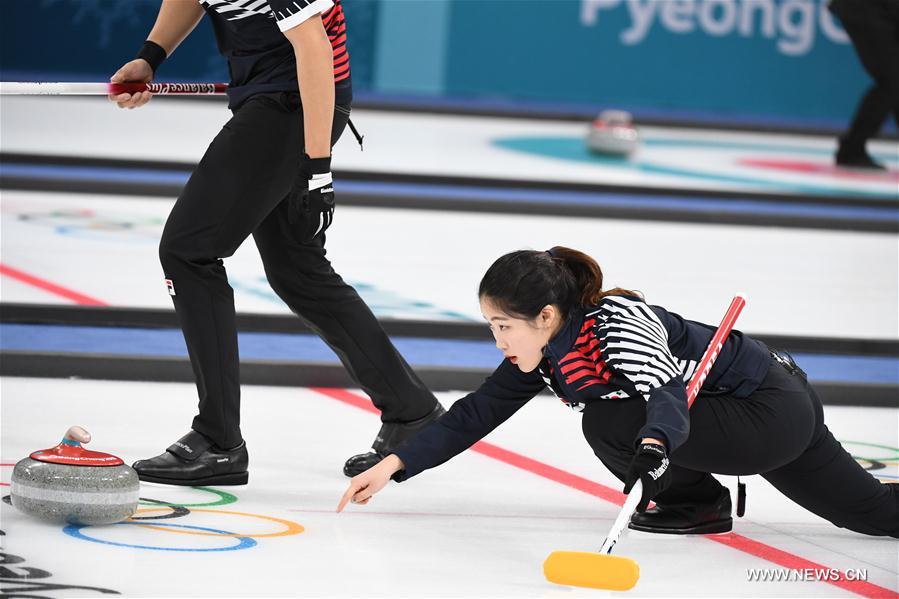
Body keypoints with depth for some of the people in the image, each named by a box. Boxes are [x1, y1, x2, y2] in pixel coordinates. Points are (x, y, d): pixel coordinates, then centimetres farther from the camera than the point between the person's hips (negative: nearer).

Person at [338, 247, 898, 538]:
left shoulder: (619, 323, -29)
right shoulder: (544, 352, -3)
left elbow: (669, 396, -44)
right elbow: (476, 415, -1)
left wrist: (653, 448, -66)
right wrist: (394, 465, -10)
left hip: (776, 411, -9)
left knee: (610, 424, -21)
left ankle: (696, 501, 0)